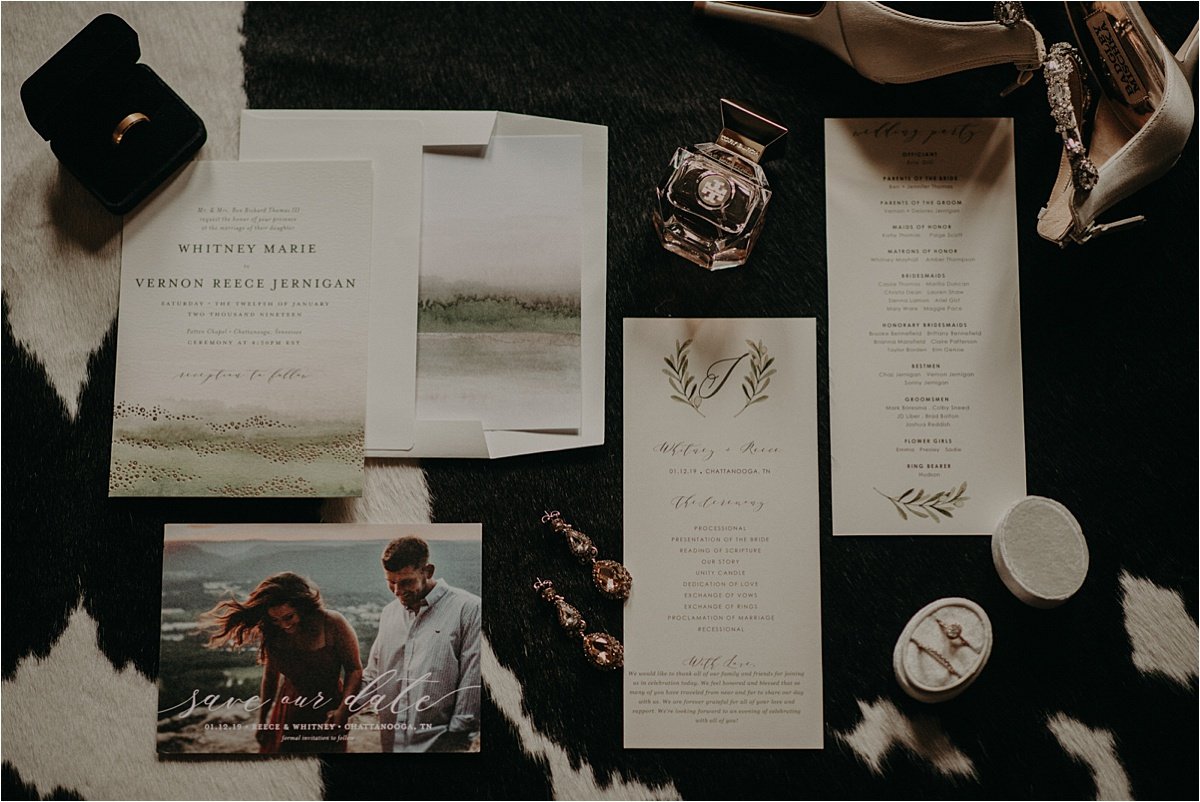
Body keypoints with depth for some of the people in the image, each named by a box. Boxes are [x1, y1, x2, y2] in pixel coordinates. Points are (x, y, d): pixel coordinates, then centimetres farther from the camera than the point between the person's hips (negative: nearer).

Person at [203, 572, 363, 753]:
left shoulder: (332, 624, -21)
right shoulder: (272, 633, -8)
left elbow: (354, 670, -13)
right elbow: (270, 676, 7)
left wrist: (343, 710, -24)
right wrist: (262, 720, 14)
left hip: (327, 713, -3)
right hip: (287, 711, 4)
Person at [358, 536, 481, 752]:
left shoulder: (468, 609, -9)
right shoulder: (389, 613, 12)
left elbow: (473, 685, -9)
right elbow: (372, 676, 19)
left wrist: (458, 738, -10)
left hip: (440, 744, -5)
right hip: (390, 743, 6)